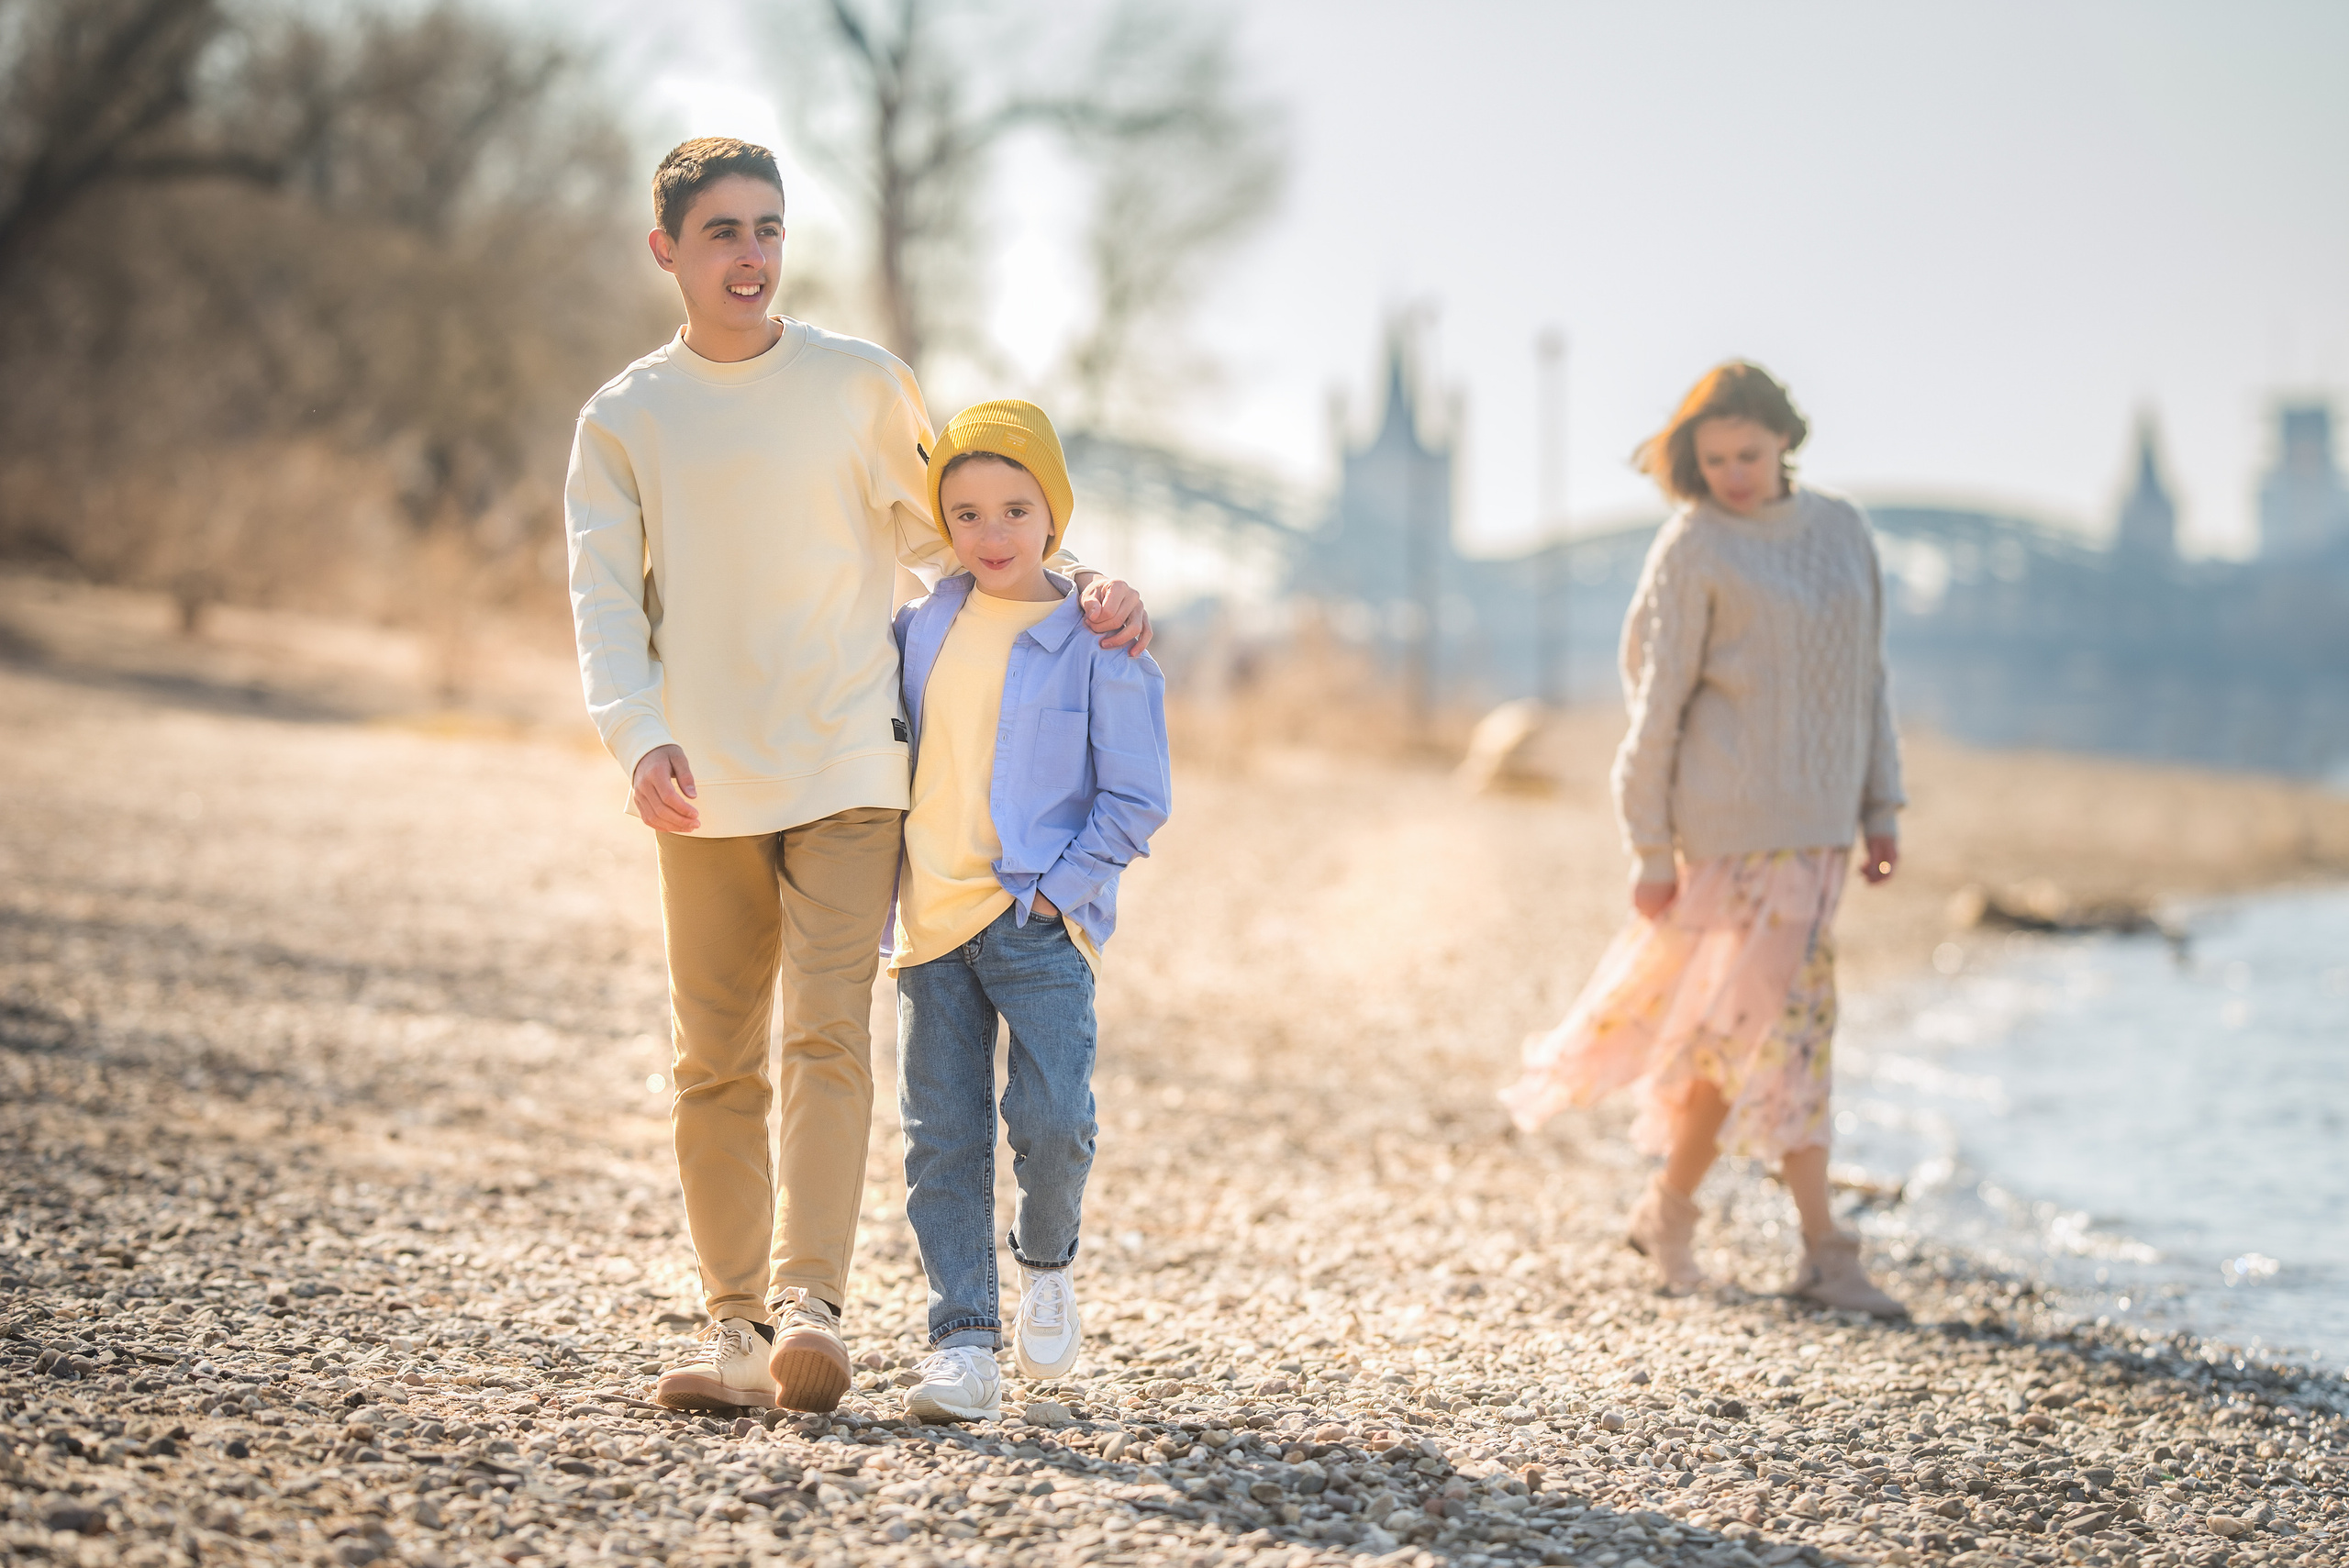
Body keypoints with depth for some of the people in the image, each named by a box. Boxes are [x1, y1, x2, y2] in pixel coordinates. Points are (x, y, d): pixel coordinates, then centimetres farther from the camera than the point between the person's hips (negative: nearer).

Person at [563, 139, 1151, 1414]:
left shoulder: (862, 386, 6)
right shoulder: (624, 421, 7)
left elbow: (941, 535, 14)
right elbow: (603, 596, -1)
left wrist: (1070, 592, -3)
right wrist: (640, 734, -19)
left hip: (847, 770, -1)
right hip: (704, 788, 2)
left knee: (827, 1034, -14)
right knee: (713, 1065, 3)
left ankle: (808, 1304, -21)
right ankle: (737, 1322, 10)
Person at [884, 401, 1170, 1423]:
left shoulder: (1098, 645, -3)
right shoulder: (918, 631, 10)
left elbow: (1136, 800, -3)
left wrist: (1054, 889, -10)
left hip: (1041, 924, -4)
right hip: (929, 923, 4)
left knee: (1052, 1117, -14)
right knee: (942, 1136, 0)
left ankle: (1045, 1263, 16)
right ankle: (963, 1340, 4)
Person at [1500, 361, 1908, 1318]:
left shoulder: (1841, 530, 9)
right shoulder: (1691, 550, -6)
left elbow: (1865, 676, 13)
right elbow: (1657, 704, -6)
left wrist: (1881, 808, 8)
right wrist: (1651, 852, -7)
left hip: (1815, 819, 6)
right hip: (1736, 818, -6)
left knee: (1735, 1022, 9)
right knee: (1784, 1021, -7)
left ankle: (1669, 1211, 23)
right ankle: (1824, 1251, -3)